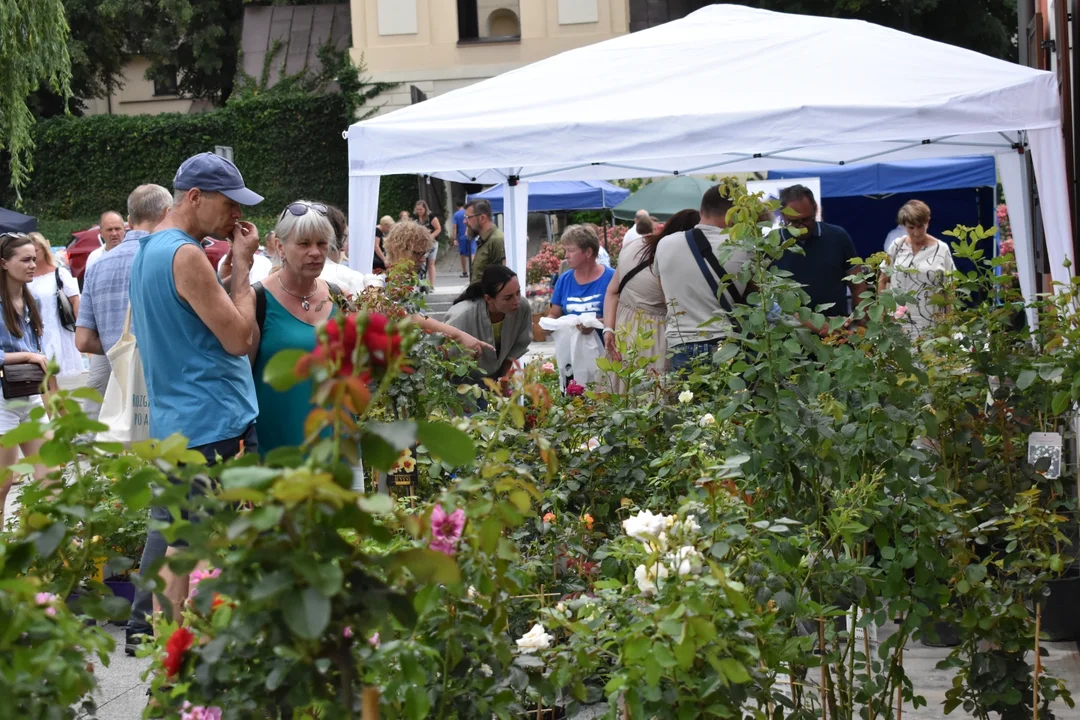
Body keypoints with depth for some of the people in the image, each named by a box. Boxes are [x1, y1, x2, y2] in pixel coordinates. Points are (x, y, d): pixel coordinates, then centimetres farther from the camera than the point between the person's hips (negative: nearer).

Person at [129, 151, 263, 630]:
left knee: (168, 551, 12)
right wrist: (242, 266, -6)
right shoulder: (185, 256, -16)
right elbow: (240, 338, -16)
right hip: (214, 426, -10)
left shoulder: (147, 253, 16)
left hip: (170, 426, 10)